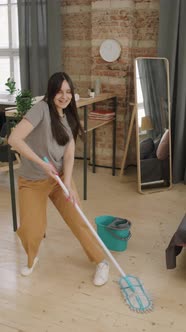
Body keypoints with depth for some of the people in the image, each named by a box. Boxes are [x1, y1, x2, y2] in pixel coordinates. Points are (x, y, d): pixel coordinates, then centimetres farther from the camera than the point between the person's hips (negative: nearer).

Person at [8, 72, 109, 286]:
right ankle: (32, 258, 26)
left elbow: (69, 154, -6)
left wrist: (68, 182, -21)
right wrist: (42, 163, -25)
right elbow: (14, 139, -28)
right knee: (31, 231, -9)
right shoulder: (41, 109, -18)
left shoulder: (68, 118, 3)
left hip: (59, 177, 5)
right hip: (32, 181, -4)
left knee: (78, 219, 1)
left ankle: (101, 262, 19)